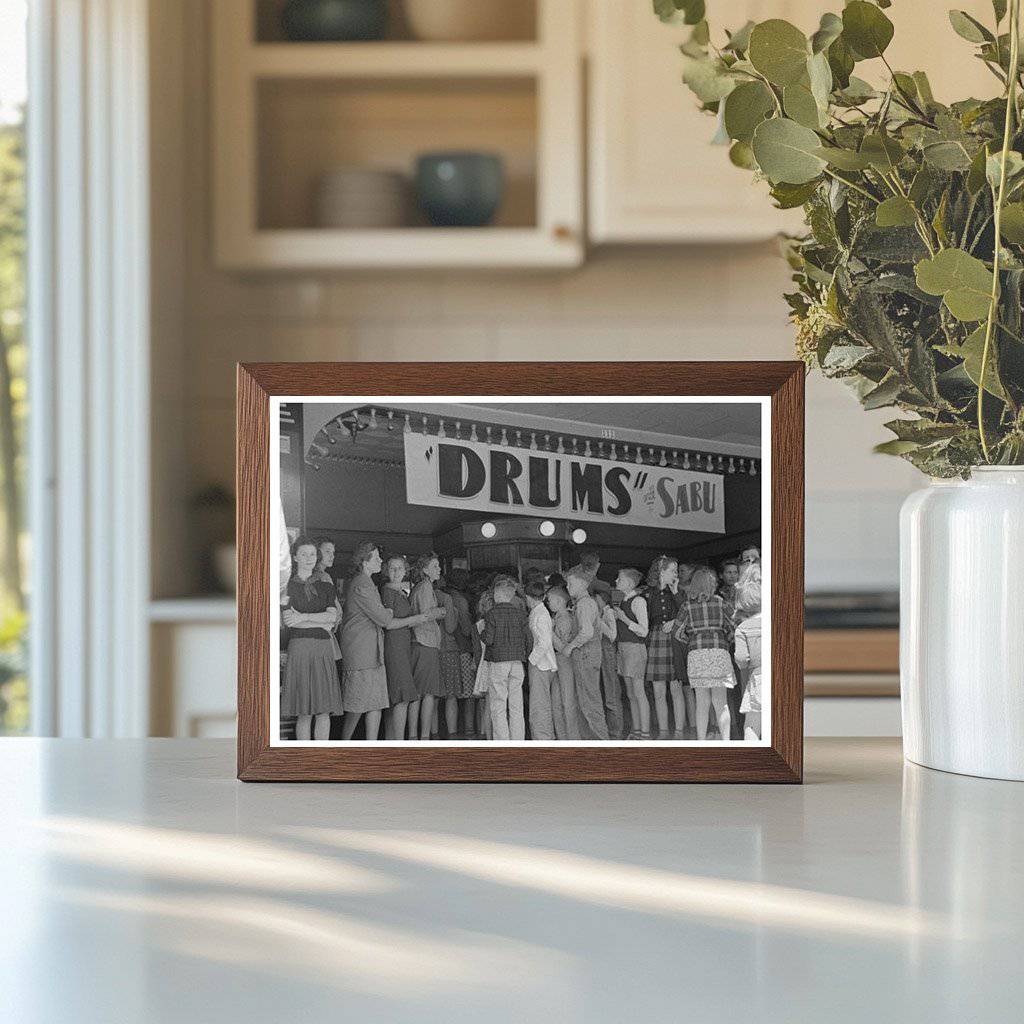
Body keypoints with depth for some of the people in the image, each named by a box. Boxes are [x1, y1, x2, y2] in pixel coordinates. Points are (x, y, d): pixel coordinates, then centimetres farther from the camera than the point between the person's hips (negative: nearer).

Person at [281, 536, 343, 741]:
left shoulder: (326, 587, 16)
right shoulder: (288, 586, 5)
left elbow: (332, 616, 2)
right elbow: (287, 620, -7)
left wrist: (304, 617, -8)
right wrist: (322, 623, -5)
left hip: (324, 649, 4)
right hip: (299, 648, -4)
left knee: (324, 710, -1)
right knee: (305, 712, -6)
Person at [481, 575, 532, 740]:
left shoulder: (492, 614, -7)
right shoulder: (521, 613, 4)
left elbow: (488, 640, -13)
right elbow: (528, 640, 3)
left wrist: (483, 632, 8)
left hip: (497, 663, -4)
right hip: (517, 662, 4)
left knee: (498, 708, -1)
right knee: (516, 708, 7)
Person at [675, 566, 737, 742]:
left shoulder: (687, 605, 5)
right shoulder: (719, 602, 4)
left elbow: (679, 633, 4)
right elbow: (730, 628, 8)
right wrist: (727, 644, 25)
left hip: (696, 653, 1)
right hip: (719, 651, -1)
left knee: (702, 702, 5)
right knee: (721, 702, 0)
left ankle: (701, 741, 4)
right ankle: (725, 741, -7)